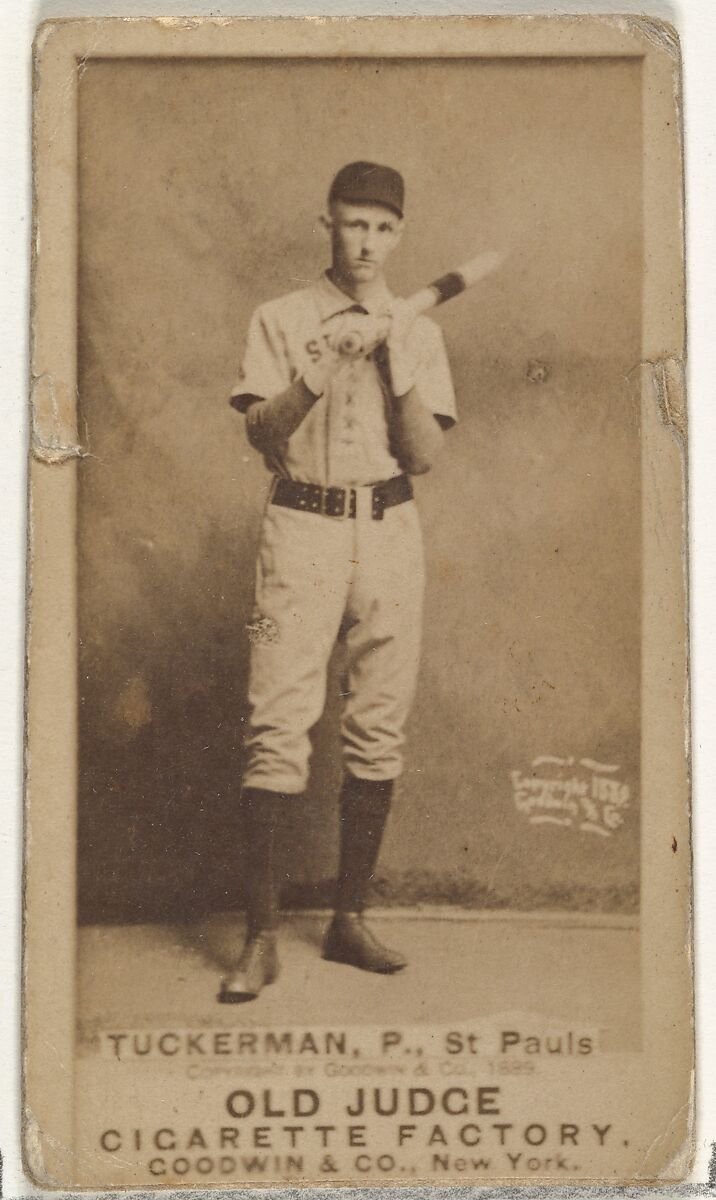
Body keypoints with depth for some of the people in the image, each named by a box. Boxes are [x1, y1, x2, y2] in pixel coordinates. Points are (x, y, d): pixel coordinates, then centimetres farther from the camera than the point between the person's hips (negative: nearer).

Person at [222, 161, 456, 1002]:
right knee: (278, 727, -10)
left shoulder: (418, 332, 11)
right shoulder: (281, 321, 6)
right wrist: (327, 363, -18)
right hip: (302, 529, -3)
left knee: (379, 728, 4)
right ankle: (261, 937, -6)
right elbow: (261, 434, -6)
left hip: (390, 532, 3)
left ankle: (349, 918, 15)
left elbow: (424, 454, 2)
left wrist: (395, 362, -9)